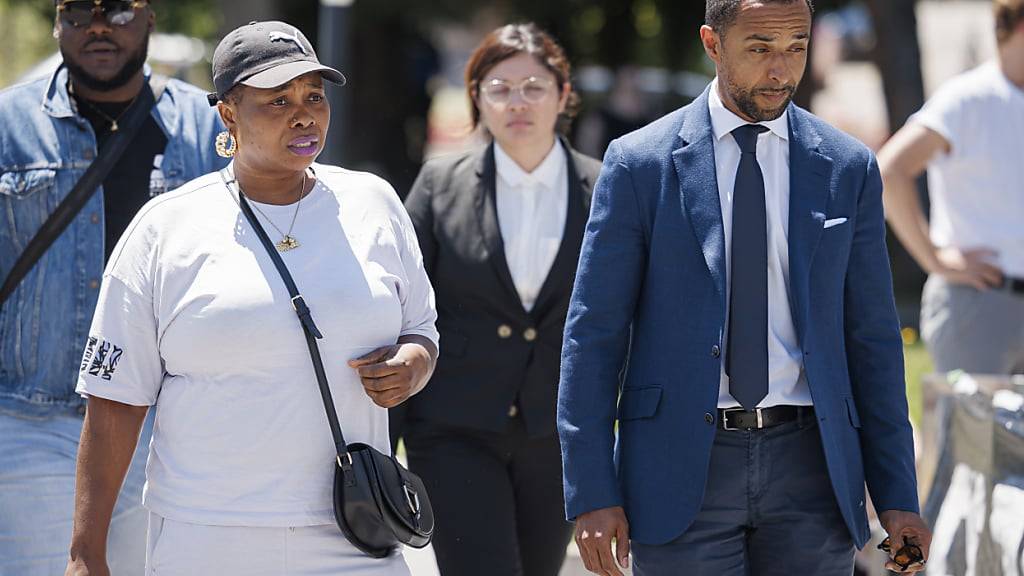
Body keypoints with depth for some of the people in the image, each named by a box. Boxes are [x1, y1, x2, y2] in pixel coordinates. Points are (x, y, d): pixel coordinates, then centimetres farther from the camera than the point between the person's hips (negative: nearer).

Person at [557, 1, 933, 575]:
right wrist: (592, 495, -6)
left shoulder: (848, 168, 8)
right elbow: (593, 334, 1)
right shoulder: (640, 163, 1)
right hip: (683, 471, -2)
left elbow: (872, 337, 10)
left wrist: (897, 498, 5)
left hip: (808, 464, 2)